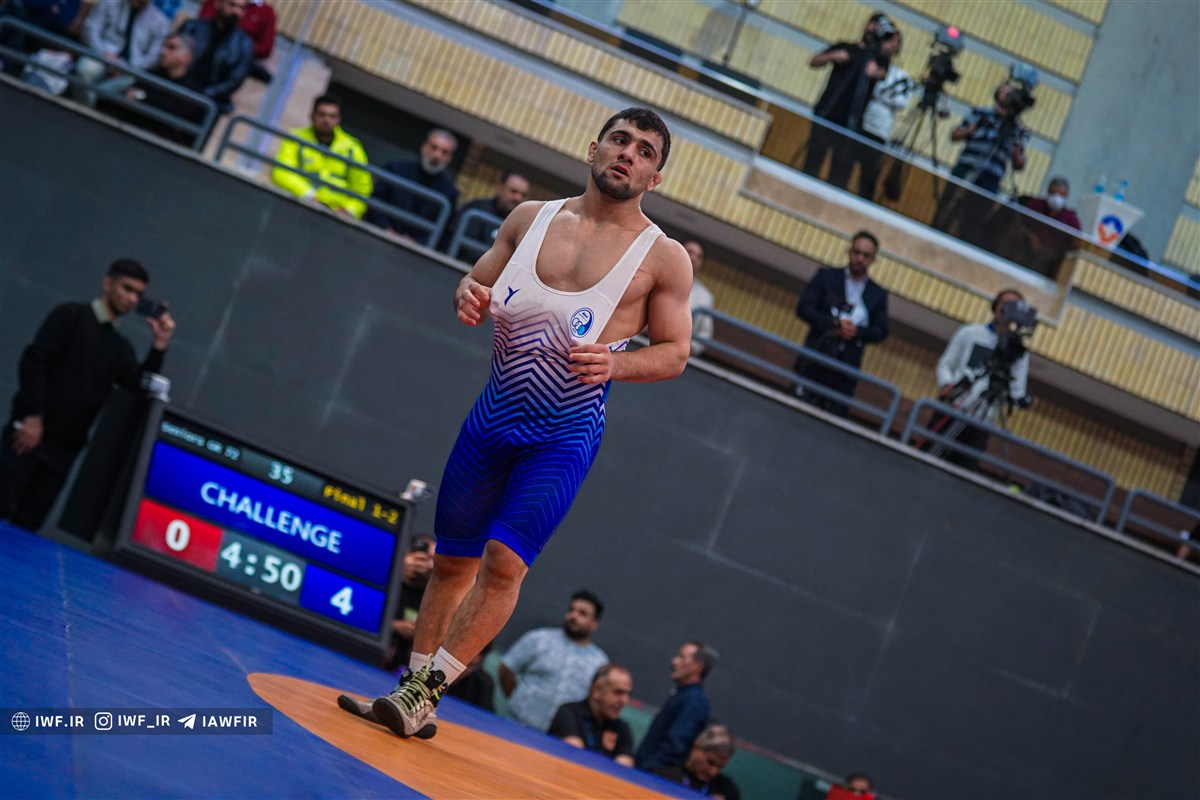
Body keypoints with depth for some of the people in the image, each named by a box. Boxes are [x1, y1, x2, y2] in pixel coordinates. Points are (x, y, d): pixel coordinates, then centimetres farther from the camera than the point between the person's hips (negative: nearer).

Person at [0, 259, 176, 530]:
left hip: (64, 447, 6)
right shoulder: (71, 316, 0)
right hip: (31, 431, -6)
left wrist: (159, 345, 0)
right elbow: (35, 359, -9)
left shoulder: (121, 348, 18)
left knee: (26, 524, 1)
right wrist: (32, 416, -18)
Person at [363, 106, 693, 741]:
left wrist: (616, 363, -20)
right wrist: (467, 296, -10)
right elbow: (477, 283, 15)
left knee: (505, 561, -16)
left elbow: (674, 353, -1)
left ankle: (427, 690, -6)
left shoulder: (664, 258, -6)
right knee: (453, 560, 9)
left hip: (566, 436, -4)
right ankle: (413, 693, 20)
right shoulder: (530, 218, 4)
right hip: (494, 417, 4)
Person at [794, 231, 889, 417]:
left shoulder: (878, 294, 13)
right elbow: (803, 308, 0)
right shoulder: (826, 276, 9)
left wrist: (857, 332, -12)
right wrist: (834, 323, -15)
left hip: (846, 368, 1)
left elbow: (881, 332, 9)